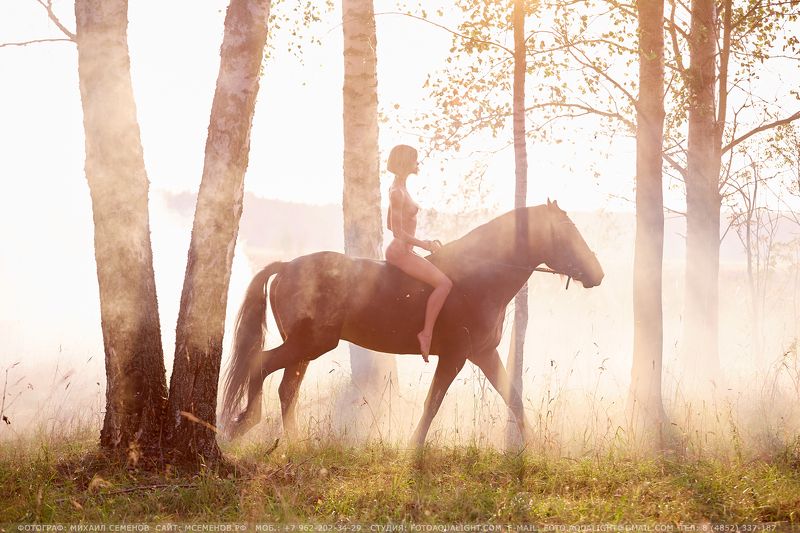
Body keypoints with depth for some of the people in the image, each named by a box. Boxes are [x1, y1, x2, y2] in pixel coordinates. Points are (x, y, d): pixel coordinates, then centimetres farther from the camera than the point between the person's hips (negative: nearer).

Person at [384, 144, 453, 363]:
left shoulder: (399, 189, 14)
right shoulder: (397, 192, -15)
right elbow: (398, 232, -20)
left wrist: (422, 242, 16)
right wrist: (424, 244, -11)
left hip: (402, 251, 10)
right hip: (401, 252, -10)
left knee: (443, 278, 19)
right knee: (444, 283, -17)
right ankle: (427, 333, -19)